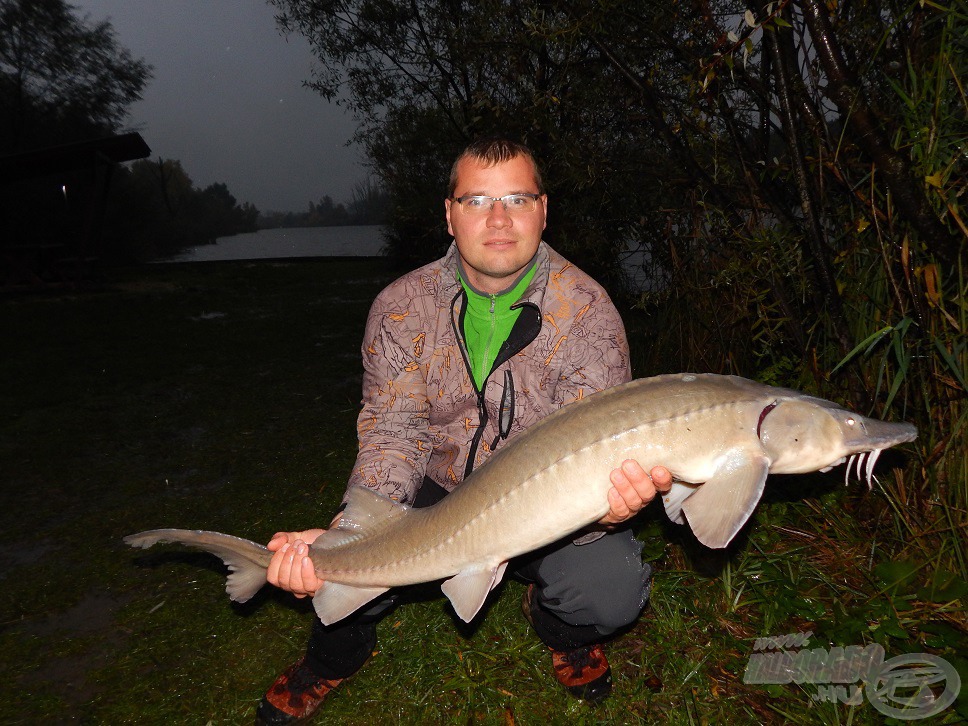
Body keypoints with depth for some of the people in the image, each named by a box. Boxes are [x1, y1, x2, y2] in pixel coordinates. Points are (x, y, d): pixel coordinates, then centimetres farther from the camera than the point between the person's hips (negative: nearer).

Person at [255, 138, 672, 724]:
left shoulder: (587, 311, -15)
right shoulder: (402, 307, -9)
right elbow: (394, 435, -14)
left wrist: (606, 505, -43)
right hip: (434, 496, 2)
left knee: (612, 590, -27)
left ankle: (561, 626, 14)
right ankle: (338, 654, 19)